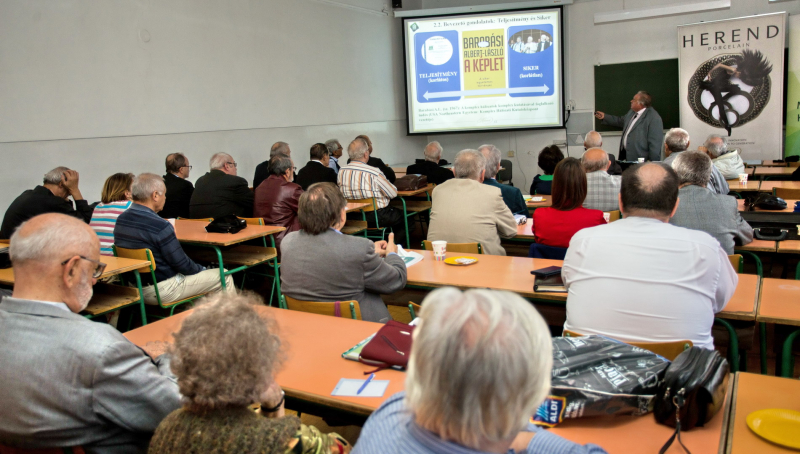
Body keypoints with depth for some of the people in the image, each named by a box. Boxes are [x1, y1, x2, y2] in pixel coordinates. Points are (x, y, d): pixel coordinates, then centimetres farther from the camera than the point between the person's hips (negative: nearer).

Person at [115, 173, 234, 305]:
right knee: (224, 277, 3)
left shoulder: (121, 220, 1)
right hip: (160, 292, -9)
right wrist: (201, 269, 3)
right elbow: (181, 263, -19)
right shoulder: (160, 226, -26)